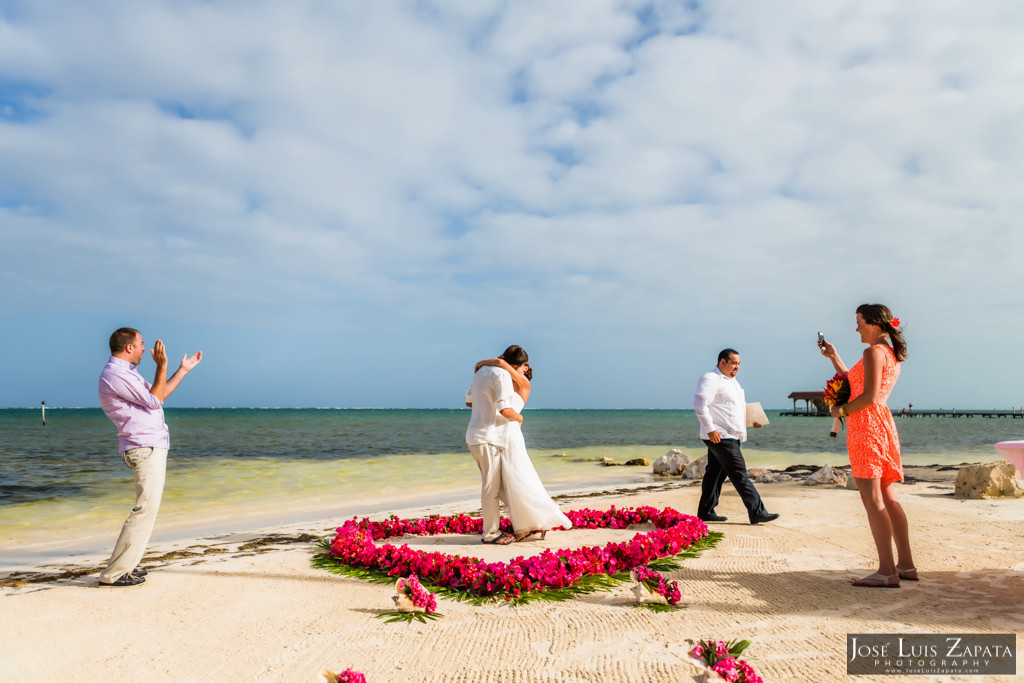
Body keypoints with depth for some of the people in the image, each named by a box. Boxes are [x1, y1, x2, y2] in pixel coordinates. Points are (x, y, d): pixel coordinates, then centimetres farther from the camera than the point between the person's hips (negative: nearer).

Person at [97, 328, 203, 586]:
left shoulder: (126, 372, 19)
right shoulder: (114, 374, -14)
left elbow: (157, 395, 29)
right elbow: (154, 401, -14)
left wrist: (183, 370, 32)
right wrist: (161, 365, -11)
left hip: (152, 447, 11)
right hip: (144, 449, -11)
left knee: (147, 508, 12)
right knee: (146, 509, -13)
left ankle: (126, 564, 17)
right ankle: (114, 573, -8)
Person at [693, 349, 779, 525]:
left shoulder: (732, 381, 21)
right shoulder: (710, 380, -11)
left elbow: (740, 406, 32)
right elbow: (700, 405, -21)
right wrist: (710, 429, -24)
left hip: (731, 436, 10)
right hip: (719, 437, -10)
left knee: (715, 473, 12)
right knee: (739, 474, -8)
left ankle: (705, 512, 19)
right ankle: (757, 512, -5)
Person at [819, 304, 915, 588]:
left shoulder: (874, 352, -11)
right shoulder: (892, 355, 19)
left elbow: (869, 397, -20)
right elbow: (854, 384, 26)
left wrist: (841, 410, -6)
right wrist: (834, 357, 28)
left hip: (866, 426, -10)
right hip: (883, 424, 10)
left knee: (872, 499, -9)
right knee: (887, 498, 13)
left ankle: (887, 571, -9)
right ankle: (906, 564, 16)